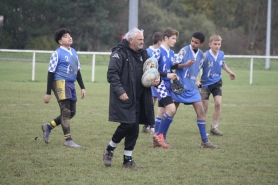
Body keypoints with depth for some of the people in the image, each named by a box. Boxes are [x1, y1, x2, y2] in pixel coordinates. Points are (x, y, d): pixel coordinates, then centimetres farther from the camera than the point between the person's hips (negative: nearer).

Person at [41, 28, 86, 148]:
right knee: (66, 111, -7)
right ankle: (68, 140, -1)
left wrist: (82, 87, 19)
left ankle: (48, 126, 24)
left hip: (71, 84, 8)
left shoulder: (73, 52, 14)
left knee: (71, 112, 9)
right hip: (60, 83, -8)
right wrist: (48, 93, -10)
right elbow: (51, 73, -8)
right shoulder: (57, 54, -7)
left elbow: (77, 71, 22)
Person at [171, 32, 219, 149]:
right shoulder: (184, 50, -10)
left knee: (201, 111, -1)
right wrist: (185, 65, -32)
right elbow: (174, 65, -15)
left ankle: (205, 141, 3)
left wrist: (196, 81, 15)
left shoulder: (201, 55, 7)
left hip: (192, 87, 5)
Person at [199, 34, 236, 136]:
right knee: (205, 107, 1)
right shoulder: (205, 56, -20)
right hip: (206, 83, -4)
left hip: (217, 82, 4)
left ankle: (214, 127, -1)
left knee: (218, 103, -11)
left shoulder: (221, 54, -3)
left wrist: (230, 72, 23)